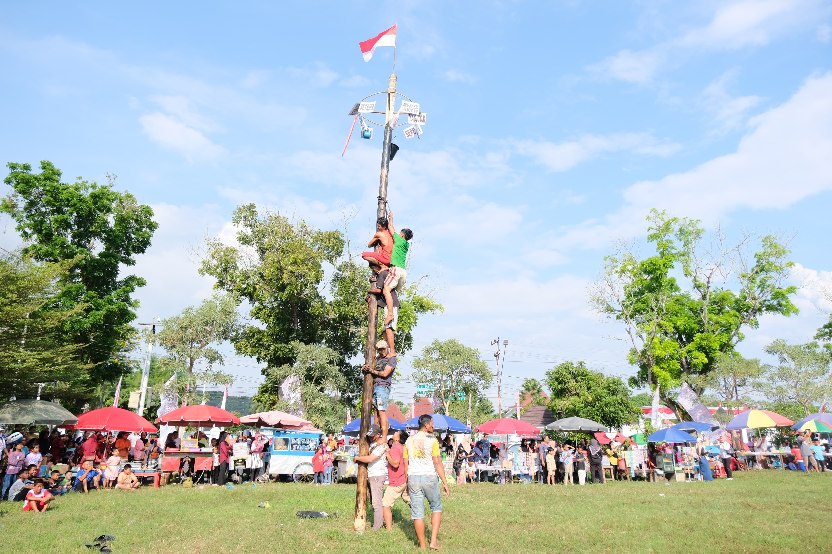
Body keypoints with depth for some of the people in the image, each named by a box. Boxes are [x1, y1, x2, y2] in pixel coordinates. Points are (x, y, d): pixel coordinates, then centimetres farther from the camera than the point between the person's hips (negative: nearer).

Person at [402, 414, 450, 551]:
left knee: (417, 513, 7)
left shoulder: (409, 441, 7)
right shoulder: (432, 440, -6)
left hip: (413, 478, 3)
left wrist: (407, 483, 16)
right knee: (436, 507, 16)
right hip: (429, 477, -3)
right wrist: (445, 483, -5)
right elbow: (438, 463, -9)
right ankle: (434, 540, 9)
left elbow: (405, 464, 9)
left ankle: (422, 546, 13)